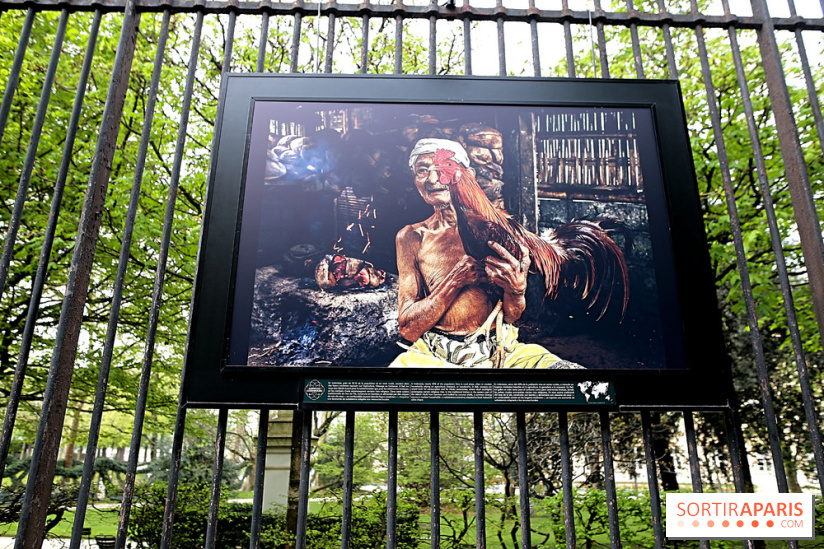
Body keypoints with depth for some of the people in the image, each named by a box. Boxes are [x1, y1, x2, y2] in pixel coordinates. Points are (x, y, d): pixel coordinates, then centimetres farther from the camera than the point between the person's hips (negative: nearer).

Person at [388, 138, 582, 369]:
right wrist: (457, 279, -13)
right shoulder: (411, 237, 4)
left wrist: (516, 287, -16)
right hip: (433, 355, -1)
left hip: (498, 349, 2)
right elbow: (408, 329, -1)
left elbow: (511, 315, 7)